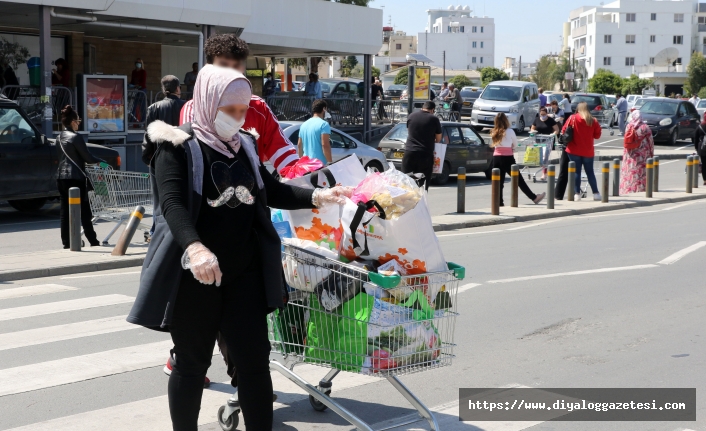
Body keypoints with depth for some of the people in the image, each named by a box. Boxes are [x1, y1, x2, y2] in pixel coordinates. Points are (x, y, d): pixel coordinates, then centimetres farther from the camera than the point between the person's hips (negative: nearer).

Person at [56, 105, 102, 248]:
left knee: (65, 211, 7)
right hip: (75, 177, -7)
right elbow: (88, 157, -11)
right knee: (84, 211, -1)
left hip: (61, 177, 7)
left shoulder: (60, 138, 11)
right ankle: (93, 241, 3)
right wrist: (101, 162, 7)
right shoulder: (76, 137, -11)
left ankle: (66, 242, 6)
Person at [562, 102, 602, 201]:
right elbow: (597, 135, 3)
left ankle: (577, 194, -1)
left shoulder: (573, 118, -6)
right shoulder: (593, 121, -2)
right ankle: (596, 193, 11)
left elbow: (564, 131, -4)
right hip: (588, 151, 2)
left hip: (574, 151, -2)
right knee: (590, 172, 11)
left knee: (576, 172, 4)